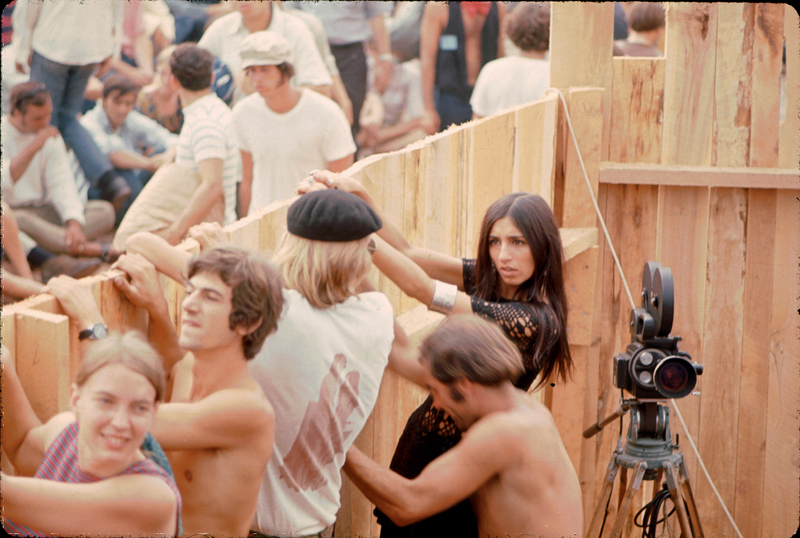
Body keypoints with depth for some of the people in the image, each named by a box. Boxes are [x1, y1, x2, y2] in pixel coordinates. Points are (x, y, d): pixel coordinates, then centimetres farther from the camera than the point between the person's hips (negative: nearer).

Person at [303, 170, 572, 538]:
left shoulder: (534, 320, -25)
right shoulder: (489, 280, -2)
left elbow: (420, 287, -29)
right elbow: (408, 253, -6)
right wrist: (358, 195, -21)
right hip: (427, 437, 7)